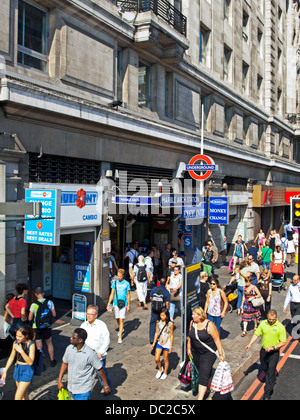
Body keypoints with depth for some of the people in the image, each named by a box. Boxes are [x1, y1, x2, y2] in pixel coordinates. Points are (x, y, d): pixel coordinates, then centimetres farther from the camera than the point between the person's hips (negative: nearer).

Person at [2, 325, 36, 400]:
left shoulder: (31, 344, -19)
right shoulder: (16, 343, -2)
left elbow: (30, 362, -24)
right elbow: (11, 357, 12)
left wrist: (21, 351, -34)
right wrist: (5, 371, 11)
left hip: (27, 371, -6)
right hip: (17, 369, 6)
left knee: (17, 398, -7)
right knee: (24, 395, 18)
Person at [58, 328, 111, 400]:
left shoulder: (90, 354, -25)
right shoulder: (69, 349, -8)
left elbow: (100, 369, -14)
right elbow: (64, 363, 8)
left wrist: (106, 386, -7)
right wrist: (59, 380, 6)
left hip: (84, 389, -6)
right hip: (71, 387, 6)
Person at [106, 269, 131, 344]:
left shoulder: (126, 283, -3)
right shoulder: (115, 283, 1)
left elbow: (128, 295, 3)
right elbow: (112, 294, 6)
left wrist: (128, 305, 2)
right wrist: (109, 304, 3)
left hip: (123, 304, -3)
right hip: (116, 303, 3)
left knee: (121, 320, -7)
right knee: (117, 319, 14)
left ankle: (120, 337, -4)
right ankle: (121, 329, 44)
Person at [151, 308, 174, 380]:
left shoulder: (170, 324, -15)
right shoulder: (158, 322, -5)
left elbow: (171, 335, -8)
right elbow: (156, 333, 5)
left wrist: (171, 346, -6)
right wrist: (154, 343, 6)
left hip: (167, 343, -3)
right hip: (159, 342, 3)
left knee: (165, 359, 10)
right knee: (156, 359, 2)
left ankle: (165, 373, 32)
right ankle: (160, 370, 31)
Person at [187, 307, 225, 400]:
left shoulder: (209, 325, -21)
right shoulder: (192, 323, -4)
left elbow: (217, 340, -15)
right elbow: (190, 336, 12)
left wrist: (221, 355, -13)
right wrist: (189, 348, 18)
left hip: (208, 353, -6)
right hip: (195, 352, 6)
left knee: (204, 374, -10)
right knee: (201, 371, 20)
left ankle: (200, 398, -8)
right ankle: (208, 386, 47)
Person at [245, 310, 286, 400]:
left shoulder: (280, 327, -16)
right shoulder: (263, 323, -6)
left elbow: (283, 342, -12)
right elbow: (256, 334, 3)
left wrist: (273, 347, -24)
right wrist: (250, 344, -8)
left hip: (274, 352, -4)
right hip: (264, 350, 4)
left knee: (271, 372, -4)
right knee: (264, 368, 21)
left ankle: (267, 394, 8)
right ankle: (272, 381, 52)